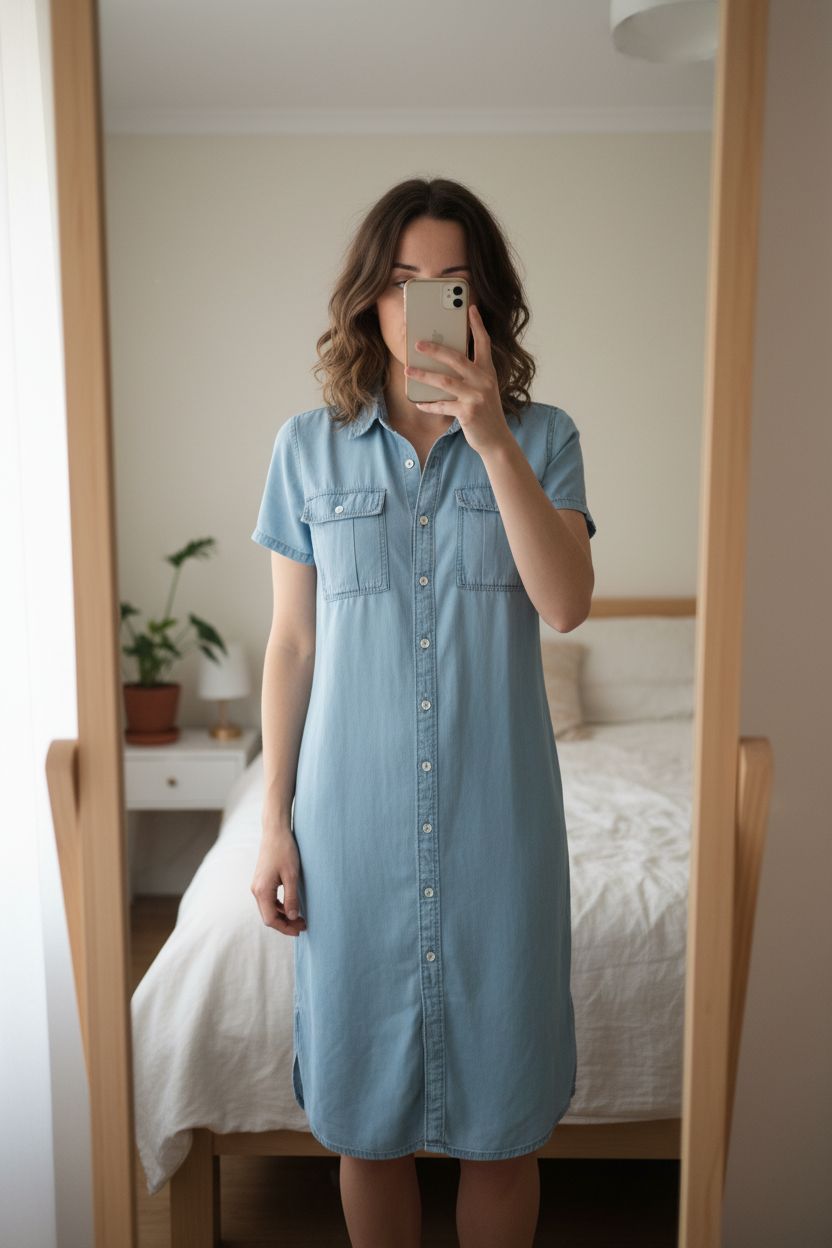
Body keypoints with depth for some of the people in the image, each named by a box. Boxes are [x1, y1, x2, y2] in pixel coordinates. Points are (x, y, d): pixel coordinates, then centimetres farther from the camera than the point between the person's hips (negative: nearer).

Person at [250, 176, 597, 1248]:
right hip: (356, 821, 1)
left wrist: (492, 438, -21)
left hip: (497, 817, 0)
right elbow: (291, 645, 3)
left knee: (500, 1118, 13)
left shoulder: (541, 437, 2)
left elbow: (566, 605, -13)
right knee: (366, 1115, 15)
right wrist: (274, 822, 1)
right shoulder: (309, 447, 3)